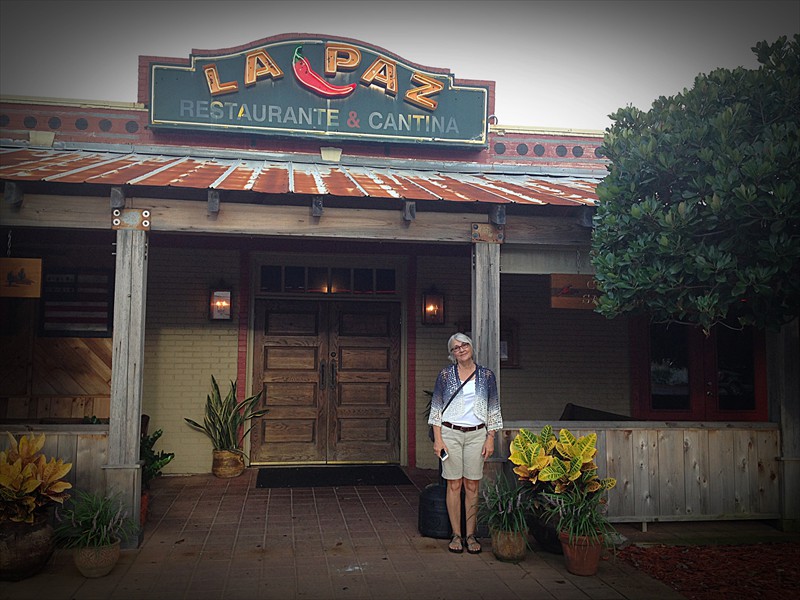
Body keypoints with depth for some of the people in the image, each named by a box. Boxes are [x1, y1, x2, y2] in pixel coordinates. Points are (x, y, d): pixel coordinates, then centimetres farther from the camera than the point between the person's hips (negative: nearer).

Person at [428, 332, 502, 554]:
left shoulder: (487, 375, 5)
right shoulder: (445, 375, 2)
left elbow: (493, 410, 9)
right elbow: (436, 408, 3)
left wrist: (490, 438, 2)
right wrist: (438, 439, -4)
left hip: (477, 434, 1)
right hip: (450, 433, -1)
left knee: (472, 486, 3)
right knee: (454, 485, 2)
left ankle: (471, 535, 12)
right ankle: (456, 534, 11)